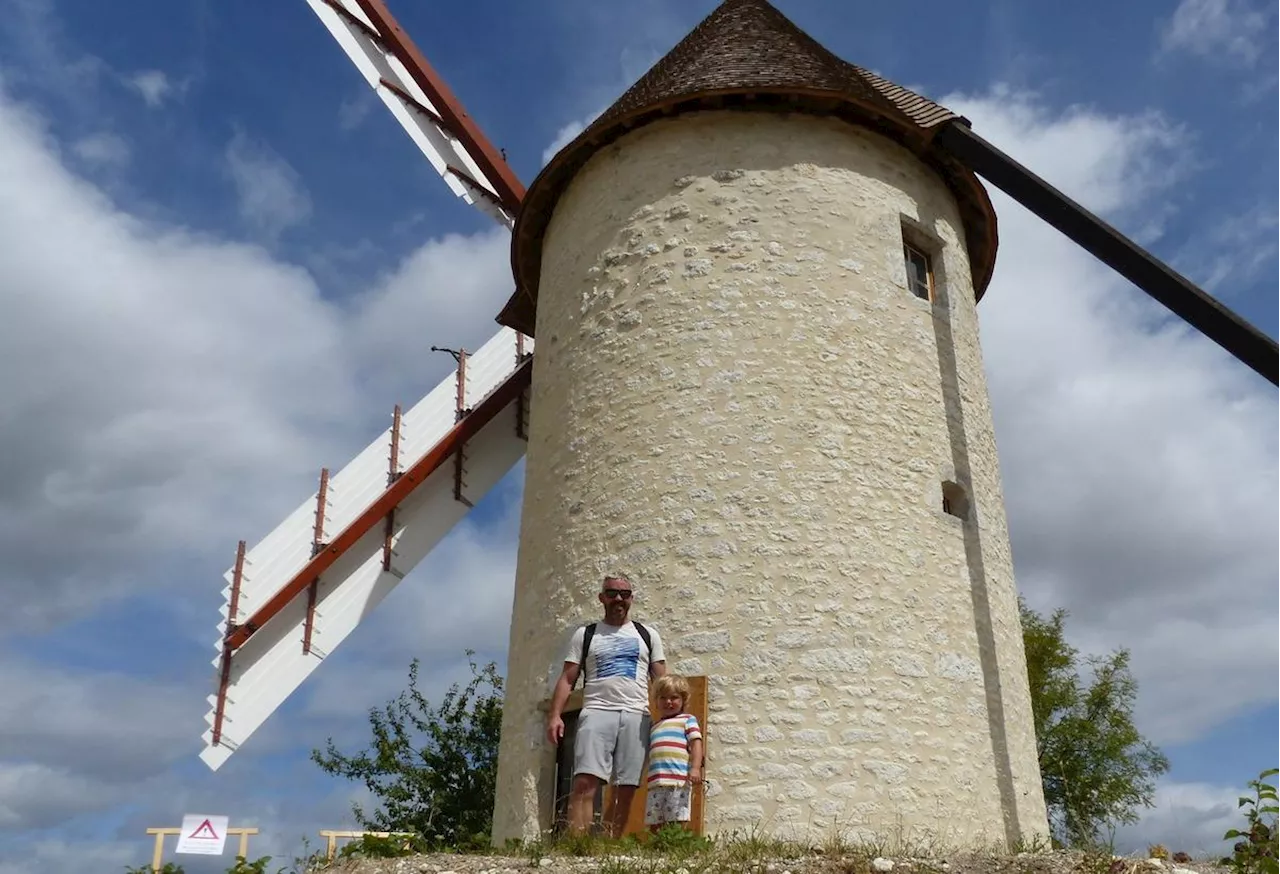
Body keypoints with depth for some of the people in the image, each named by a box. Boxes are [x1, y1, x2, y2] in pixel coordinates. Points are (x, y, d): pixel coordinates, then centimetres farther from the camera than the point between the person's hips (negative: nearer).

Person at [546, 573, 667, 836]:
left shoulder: (647, 635, 17)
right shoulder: (585, 635, 15)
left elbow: (662, 681, 14)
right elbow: (567, 679, 9)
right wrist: (554, 715, -5)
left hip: (636, 716, 2)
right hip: (597, 712, -1)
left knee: (626, 789, -3)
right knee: (585, 781, -17)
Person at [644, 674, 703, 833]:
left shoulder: (688, 719, 9)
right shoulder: (655, 726, 26)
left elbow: (696, 743, -2)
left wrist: (695, 767, -16)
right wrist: (648, 779, 18)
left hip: (679, 780, -6)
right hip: (655, 782, 6)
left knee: (678, 821, -8)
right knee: (654, 824, 4)